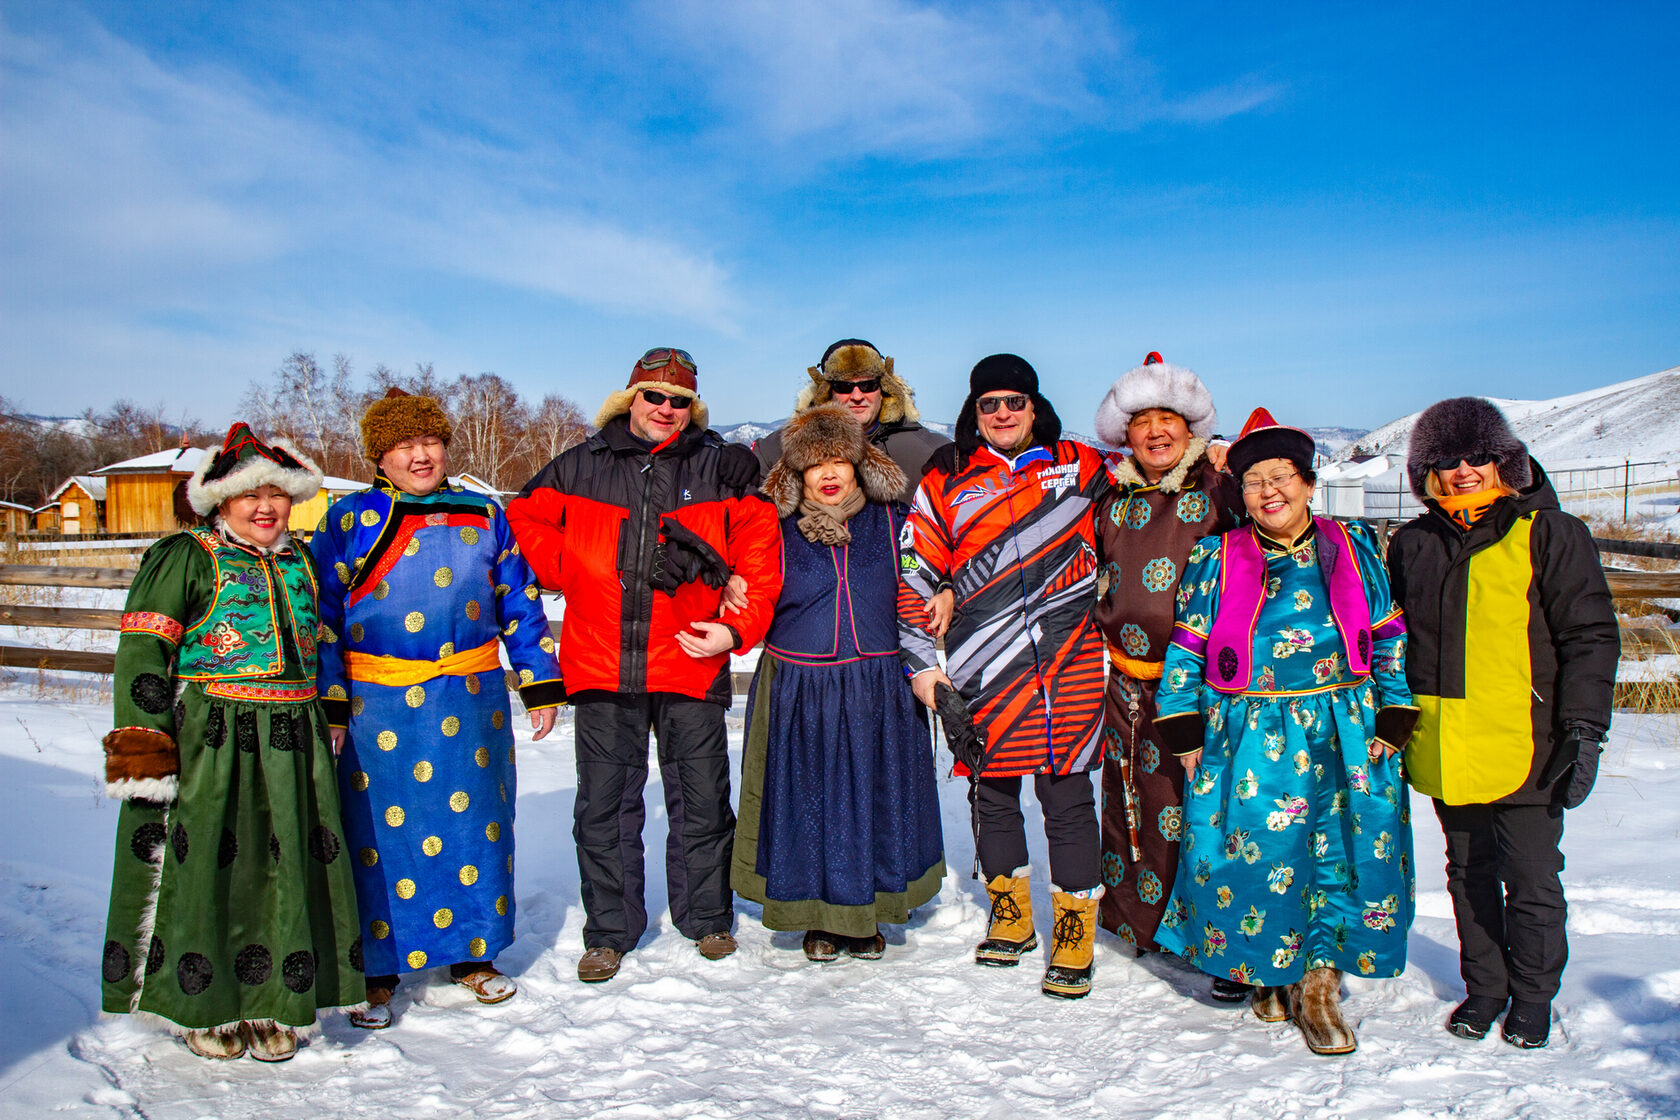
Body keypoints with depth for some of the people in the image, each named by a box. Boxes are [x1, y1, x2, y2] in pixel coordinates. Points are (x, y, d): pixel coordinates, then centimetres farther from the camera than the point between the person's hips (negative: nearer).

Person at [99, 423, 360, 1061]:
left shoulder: (299, 562, 15)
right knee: (202, 868, 2)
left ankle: (271, 1004, 23)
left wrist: (323, 724, 25)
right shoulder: (186, 558, -4)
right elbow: (142, 653, -8)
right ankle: (203, 1006, 21)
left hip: (290, 745, 5)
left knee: (284, 868, 8)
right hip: (205, 742, -5)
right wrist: (141, 747, -13)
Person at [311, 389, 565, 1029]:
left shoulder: (484, 517, 7)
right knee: (380, 832, 3)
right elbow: (322, 620, 2)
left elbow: (520, 605, 11)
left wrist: (540, 685, 7)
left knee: (475, 826, 10)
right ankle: (375, 972, 20)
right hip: (377, 706, -2)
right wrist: (327, 709, -4)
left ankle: (473, 954, 28)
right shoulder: (348, 521, 2)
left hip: (471, 701, 2)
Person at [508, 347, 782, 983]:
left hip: (692, 664, -1)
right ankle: (609, 932, 22)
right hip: (601, 666, 1)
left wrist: (737, 627, -9)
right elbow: (526, 518, 19)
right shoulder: (580, 466, 7)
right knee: (604, 805, 8)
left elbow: (758, 547, 1)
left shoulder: (721, 468, 4)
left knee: (701, 801, 10)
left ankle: (706, 918, 28)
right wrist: (568, 571, 5)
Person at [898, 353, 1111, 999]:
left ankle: (1074, 932, 16)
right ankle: (1010, 916, 31)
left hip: (1067, 665, -1)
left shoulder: (1080, 466, 10)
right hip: (985, 667, 1)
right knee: (993, 792, 11)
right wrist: (920, 660, 5)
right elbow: (916, 575, 8)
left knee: (1066, 795, 1)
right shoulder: (946, 481, 9)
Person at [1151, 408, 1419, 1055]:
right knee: (1252, 854, -2)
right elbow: (1185, 648, 5)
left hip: (1344, 735, 1)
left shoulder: (1355, 549, 7)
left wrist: (1391, 722, 3)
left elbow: (1390, 639, 10)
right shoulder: (1215, 559, 4)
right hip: (1246, 739, -1)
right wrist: (1184, 732, 0)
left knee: (1346, 852, -2)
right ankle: (1268, 974, 21)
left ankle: (1320, 983, 13)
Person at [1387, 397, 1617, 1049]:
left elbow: (1590, 636, -4)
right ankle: (1483, 987, 32)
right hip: (1446, 749, 4)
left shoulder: (1549, 534, -3)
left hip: (1523, 749, -3)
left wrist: (1584, 729, -10)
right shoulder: (1413, 545, 8)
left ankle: (1532, 996, 27)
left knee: (1531, 883, 6)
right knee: (1469, 875, 15)